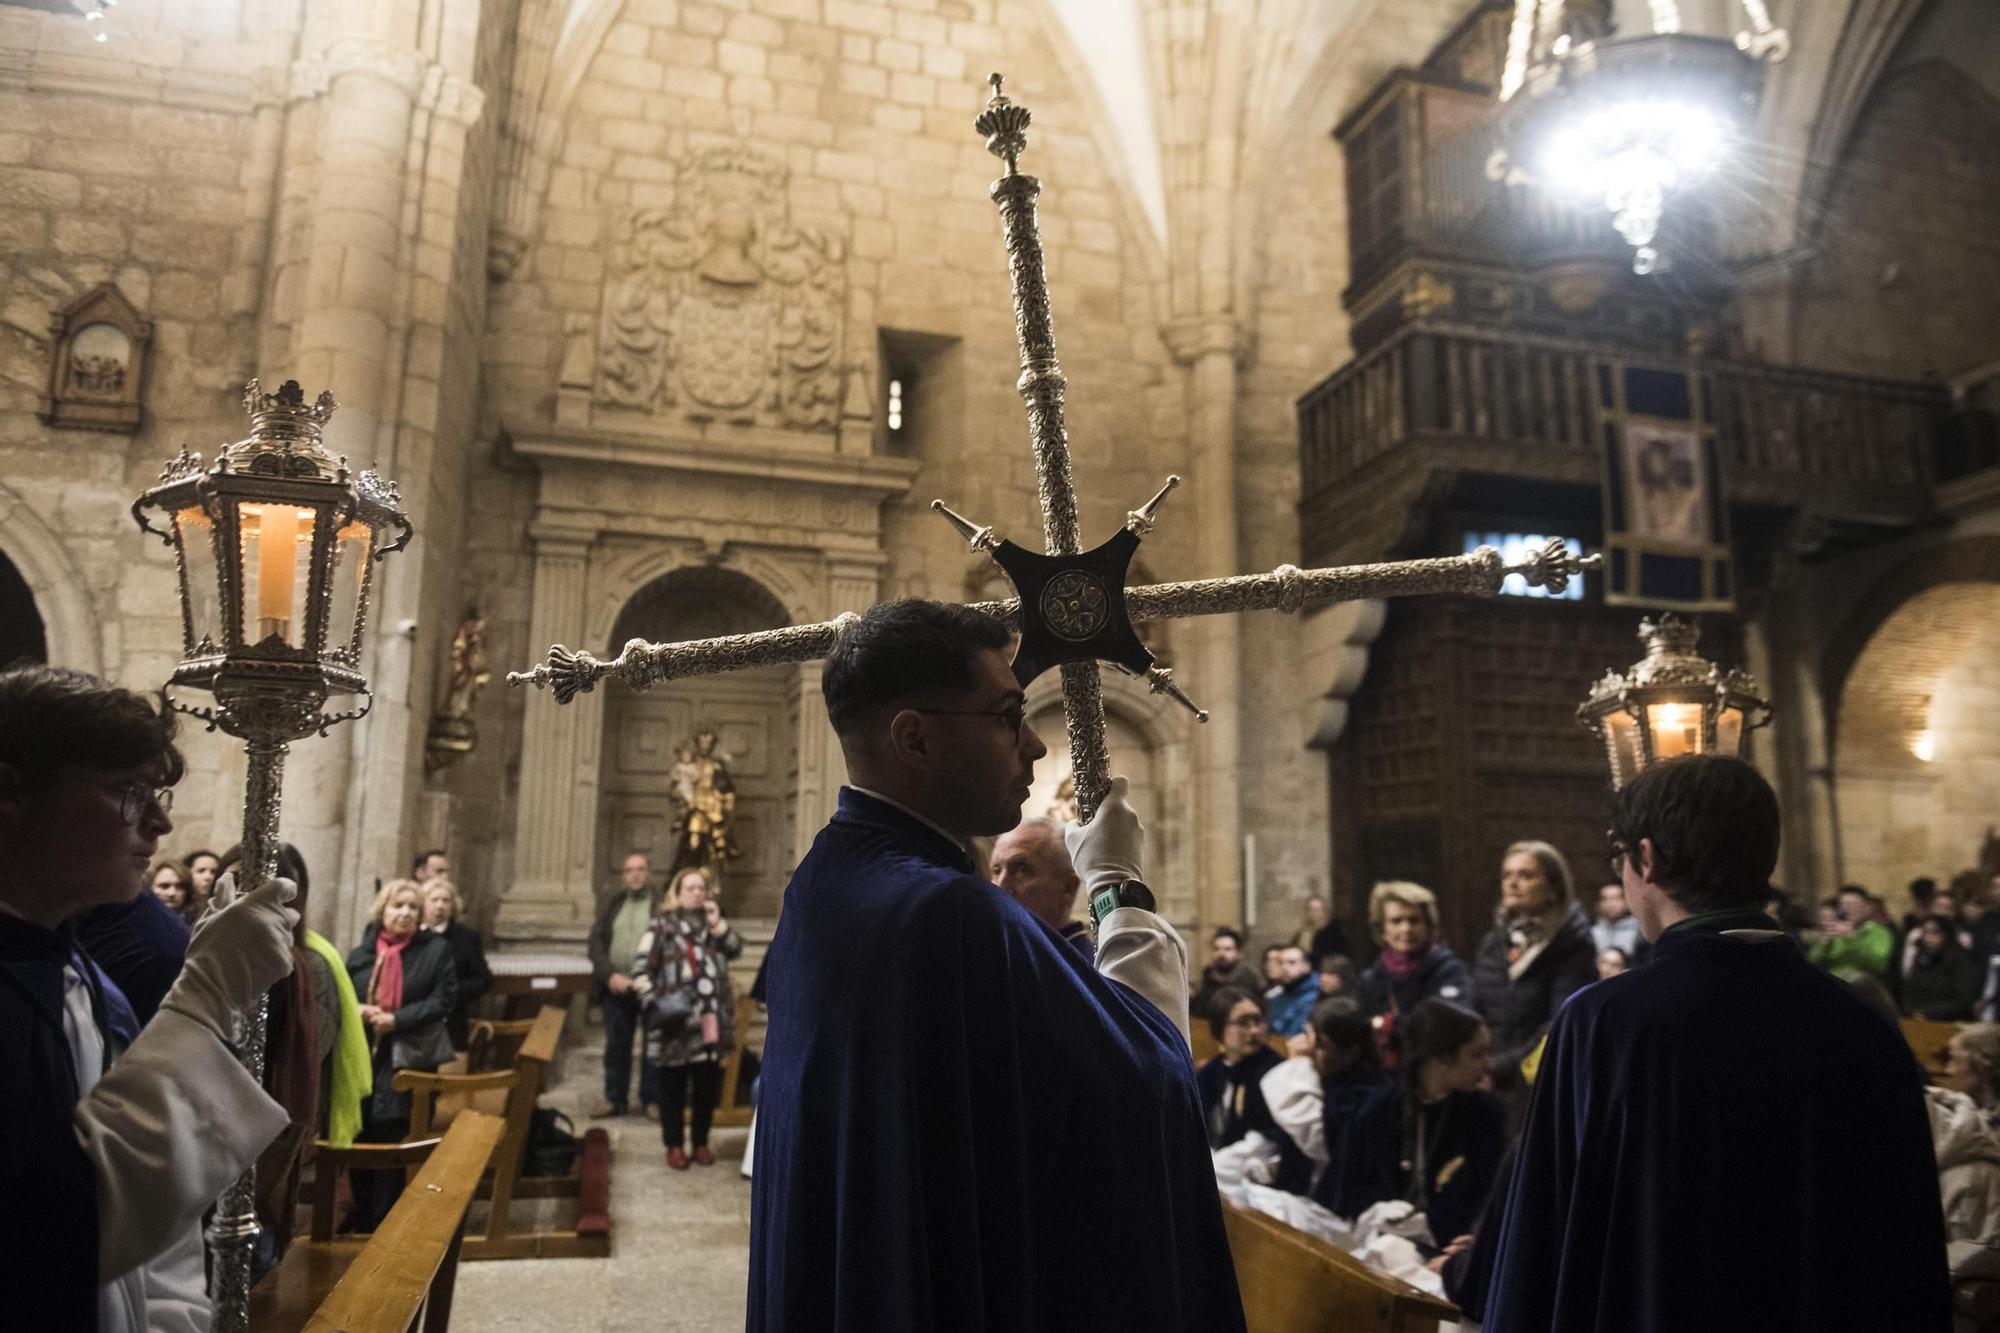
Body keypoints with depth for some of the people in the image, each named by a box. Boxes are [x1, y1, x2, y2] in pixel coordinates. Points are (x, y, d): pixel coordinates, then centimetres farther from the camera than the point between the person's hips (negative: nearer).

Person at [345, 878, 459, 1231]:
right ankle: (361, 1218, 27)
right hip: (362, 1057, 4)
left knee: (392, 1143, -1)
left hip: (408, 1059, -3)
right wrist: (356, 1010, -8)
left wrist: (397, 1020, -16)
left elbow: (443, 1000, -7)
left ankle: (383, 1223, 13)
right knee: (361, 1139, 11)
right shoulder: (362, 952, 8)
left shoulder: (436, 950, -1)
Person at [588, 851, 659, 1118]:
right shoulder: (612, 902, 11)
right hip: (616, 986, 4)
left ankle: (652, 1099, 14)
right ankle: (614, 1099, 22)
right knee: (616, 1044, 11)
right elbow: (597, 941, 5)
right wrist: (610, 975, -9)